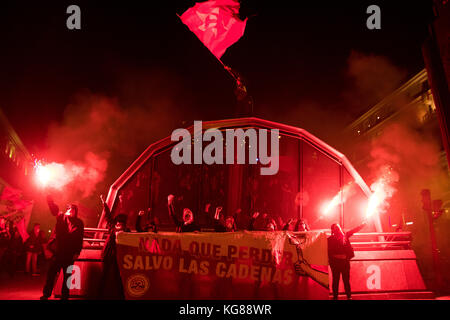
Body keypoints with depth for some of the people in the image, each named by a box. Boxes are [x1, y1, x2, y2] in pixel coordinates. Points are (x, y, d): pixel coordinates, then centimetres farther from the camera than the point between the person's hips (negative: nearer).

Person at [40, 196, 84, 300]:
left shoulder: (79, 223, 7)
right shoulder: (61, 216, 11)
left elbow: (80, 238, 3)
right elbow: (54, 208, -1)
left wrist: (77, 252, -5)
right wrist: (49, 198, -15)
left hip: (70, 253, 0)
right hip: (58, 251, 0)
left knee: (67, 275, 6)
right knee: (51, 273, 1)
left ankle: (64, 296, 15)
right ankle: (46, 295, 12)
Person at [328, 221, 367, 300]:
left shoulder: (345, 235, 7)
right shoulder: (330, 239, -3)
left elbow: (354, 230, 12)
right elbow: (329, 251, -5)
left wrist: (362, 225, 11)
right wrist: (336, 256, -12)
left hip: (345, 261, 2)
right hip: (335, 262, -2)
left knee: (346, 280, 5)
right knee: (335, 280, 4)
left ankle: (349, 296, 13)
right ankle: (335, 297, 13)